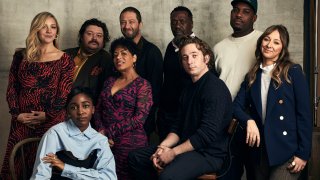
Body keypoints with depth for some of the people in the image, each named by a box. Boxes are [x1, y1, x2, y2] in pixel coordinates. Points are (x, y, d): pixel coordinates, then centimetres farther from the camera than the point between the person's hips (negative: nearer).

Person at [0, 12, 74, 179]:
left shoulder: (64, 59, 2)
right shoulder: (21, 56, 9)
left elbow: (65, 93, -4)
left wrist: (48, 115, -12)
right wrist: (17, 113, -4)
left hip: (51, 122, -3)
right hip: (22, 121, 3)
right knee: (17, 166, 5)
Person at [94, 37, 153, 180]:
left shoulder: (142, 85, -4)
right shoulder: (109, 81, 14)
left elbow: (139, 118, -14)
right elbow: (98, 109, 12)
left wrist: (110, 132, -13)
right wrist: (101, 131, -7)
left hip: (130, 143, -5)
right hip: (105, 141, 5)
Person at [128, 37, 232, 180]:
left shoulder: (215, 87, -16)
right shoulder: (189, 89, 16)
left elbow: (208, 133, -23)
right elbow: (178, 126, 15)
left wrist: (174, 152, -18)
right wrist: (162, 147, -5)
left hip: (209, 153, -9)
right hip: (186, 147, 9)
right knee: (135, 157, 7)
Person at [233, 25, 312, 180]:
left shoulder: (293, 72, -5)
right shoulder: (252, 76, 10)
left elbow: (304, 114, -8)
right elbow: (237, 106, 5)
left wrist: (303, 153, -12)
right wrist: (249, 121, -17)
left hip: (287, 150, -5)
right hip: (260, 149, 5)